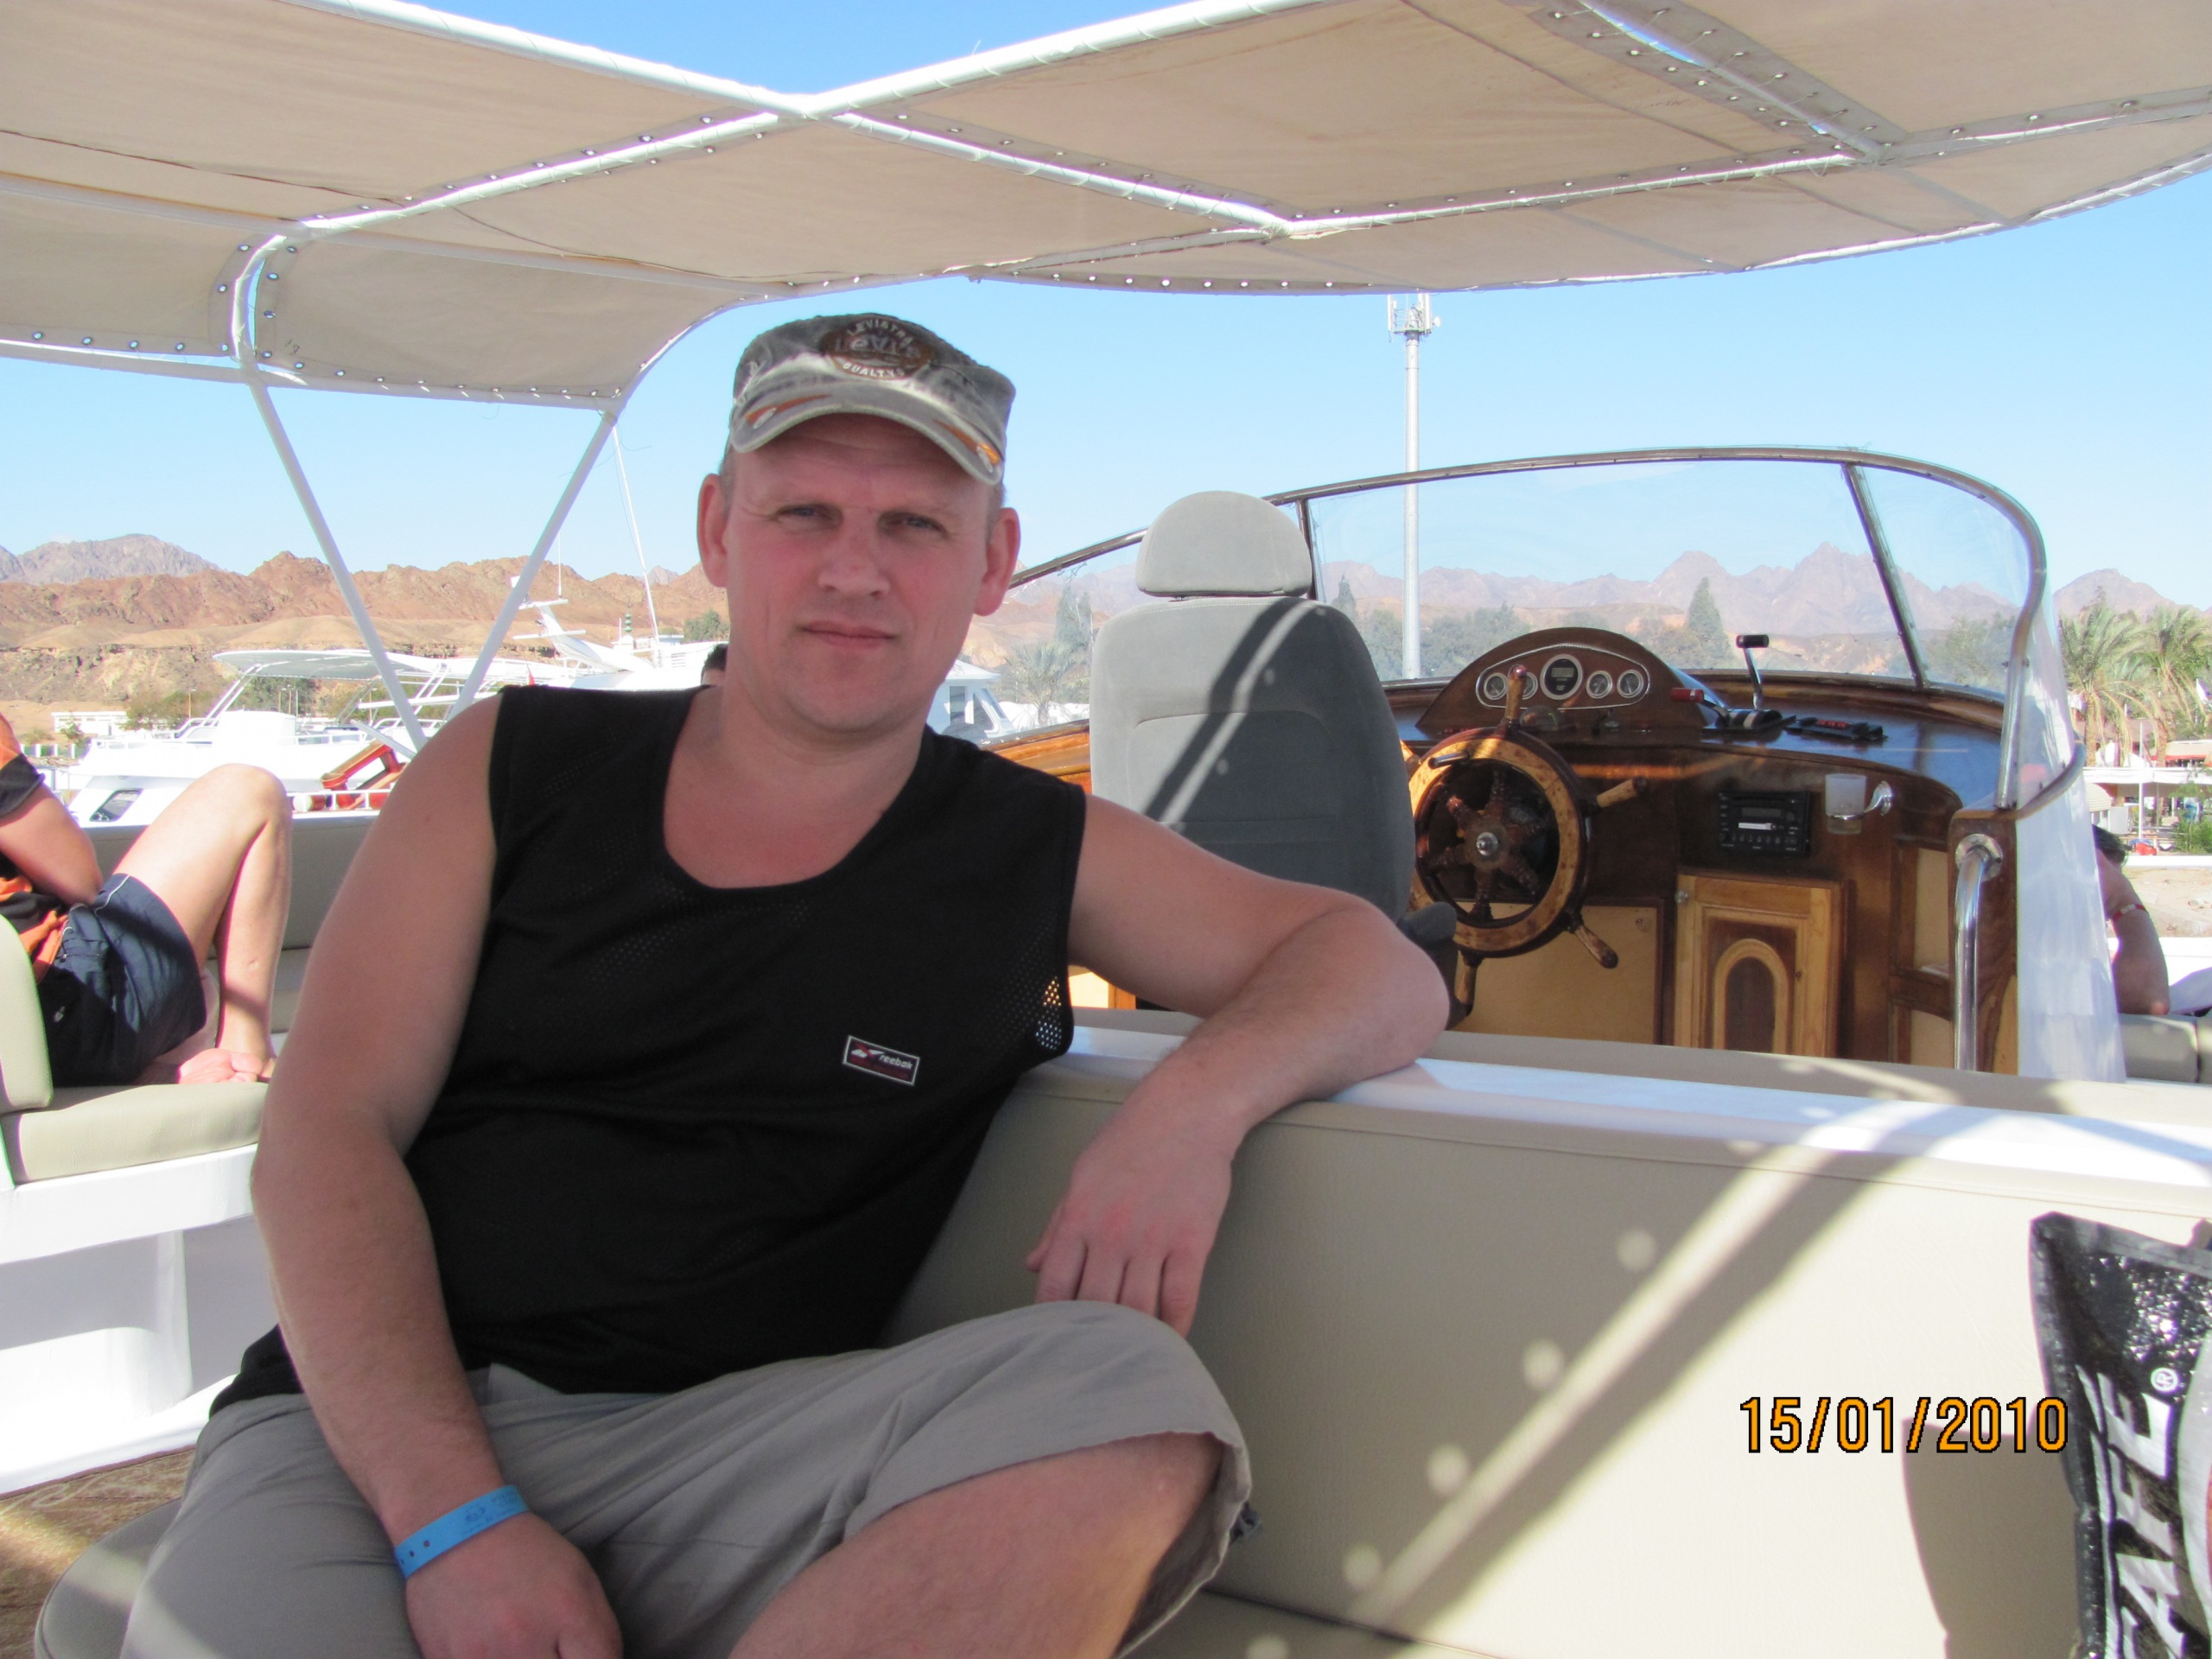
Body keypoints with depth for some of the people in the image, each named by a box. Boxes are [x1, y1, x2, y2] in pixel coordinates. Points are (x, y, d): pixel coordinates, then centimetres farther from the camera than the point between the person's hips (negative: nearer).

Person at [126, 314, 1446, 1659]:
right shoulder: (507, 769, 7)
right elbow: (326, 1135, 0)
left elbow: (1383, 970, 9)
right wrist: (453, 1518, -14)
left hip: (725, 1444, 2)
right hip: (375, 1429, -1)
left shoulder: (1037, 857, 7)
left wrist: (1194, 1098, -15)